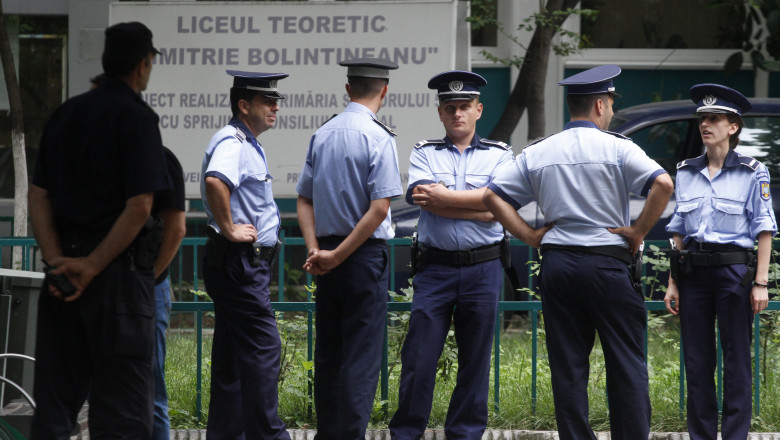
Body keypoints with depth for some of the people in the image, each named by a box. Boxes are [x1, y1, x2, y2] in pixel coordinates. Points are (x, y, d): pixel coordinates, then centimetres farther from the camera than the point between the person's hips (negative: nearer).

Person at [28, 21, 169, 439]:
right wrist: (92, 266, -13)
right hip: (118, 266, -6)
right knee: (122, 403, -3)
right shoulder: (136, 118, -8)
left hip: (64, 268, 6)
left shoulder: (65, 114, 12)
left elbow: (38, 196, 7)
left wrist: (56, 259, -3)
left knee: (55, 395, 9)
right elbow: (138, 208, -17)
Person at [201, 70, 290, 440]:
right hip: (240, 261, -11)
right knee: (263, 350, -11)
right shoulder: (232, 142, -15)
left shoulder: (249, 145, 19)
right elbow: (215, 182, -36)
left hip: (246, 265, 11)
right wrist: (229, 229, -27)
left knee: (232, 355, 11)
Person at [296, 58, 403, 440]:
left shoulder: (322, 135, 6)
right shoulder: (378, 137, -12)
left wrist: (315, 248, -1)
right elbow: (379, 208, -17)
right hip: (365, 252, -6)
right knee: (362, 354, -4)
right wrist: (336, 257, -12)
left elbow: (304, 199, 8)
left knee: (327, 351, 12)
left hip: (327, 254, 6)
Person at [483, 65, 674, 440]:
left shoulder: (537, 153, 9)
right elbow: (663, 184, -18)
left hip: (556, 263, 4)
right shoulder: (617, 148, -4)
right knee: (625, 364, 1)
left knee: (567, 366, 5)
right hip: (606, 261, -4)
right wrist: (639, 230, -6)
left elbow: (493, 196, 8)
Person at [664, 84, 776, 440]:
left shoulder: (753, 173, -1)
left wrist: (761, 282, -9)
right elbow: (679, 231, 13)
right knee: (697, 360, 5)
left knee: (736, 360, -1)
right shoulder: (686, 173, 10)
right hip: (693, 273, 4)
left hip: (734, 271, -4)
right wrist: (673, 282, 8)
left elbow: (764, 231, -2)